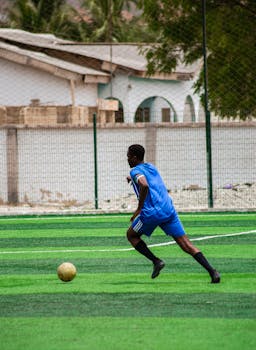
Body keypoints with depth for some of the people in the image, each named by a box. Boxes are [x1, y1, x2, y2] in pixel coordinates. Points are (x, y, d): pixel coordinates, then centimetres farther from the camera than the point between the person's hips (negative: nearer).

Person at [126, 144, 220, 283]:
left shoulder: (136, 171, -2)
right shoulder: (151, 167, 21)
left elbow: (144, 186, -24)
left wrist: (139, 208, -16)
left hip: (152, 212, -6)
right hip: (169, 210, 6)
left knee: (131, 235, 19)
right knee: (186, 245, 1)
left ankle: (156, 261, 4)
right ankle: (212, 271, -16)